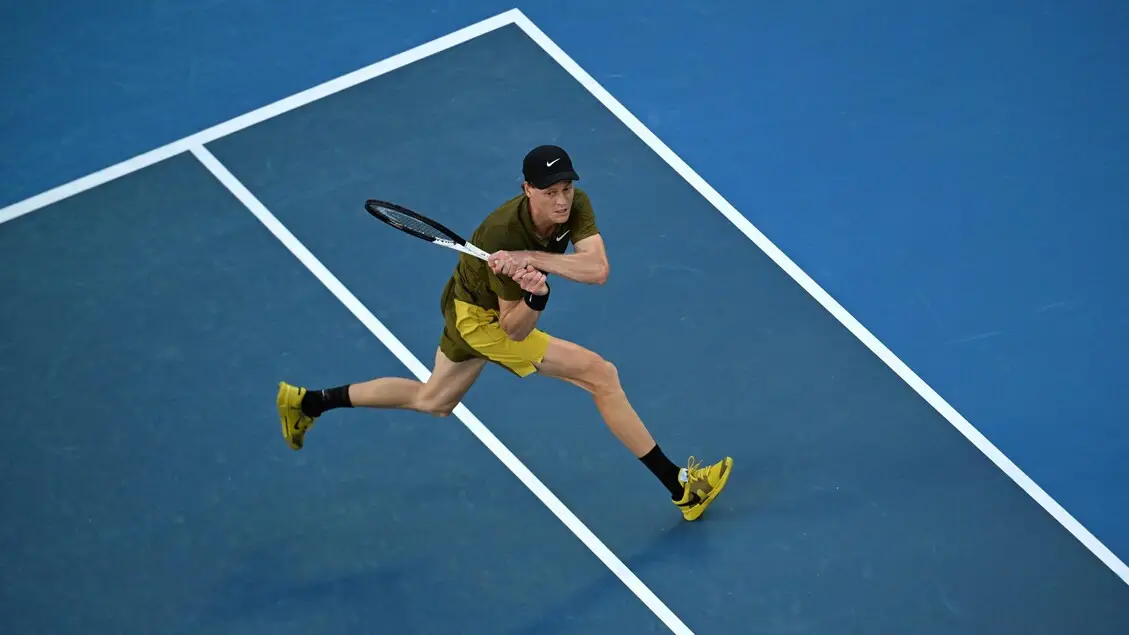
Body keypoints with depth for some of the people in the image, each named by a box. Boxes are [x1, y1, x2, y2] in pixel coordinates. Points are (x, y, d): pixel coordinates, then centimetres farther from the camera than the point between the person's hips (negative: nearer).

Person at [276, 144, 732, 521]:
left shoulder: (575, 205, -21)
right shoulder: (504, 235, -37)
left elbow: (597, 270, -35)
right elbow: (514, 330, -29)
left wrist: (532, 258, -44)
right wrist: (537, 296, -49)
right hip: (480, 317, -8)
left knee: (432, 401, 30)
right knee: (601, 375, -13)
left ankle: (308, 403, 43)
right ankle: (680, 487, -4)